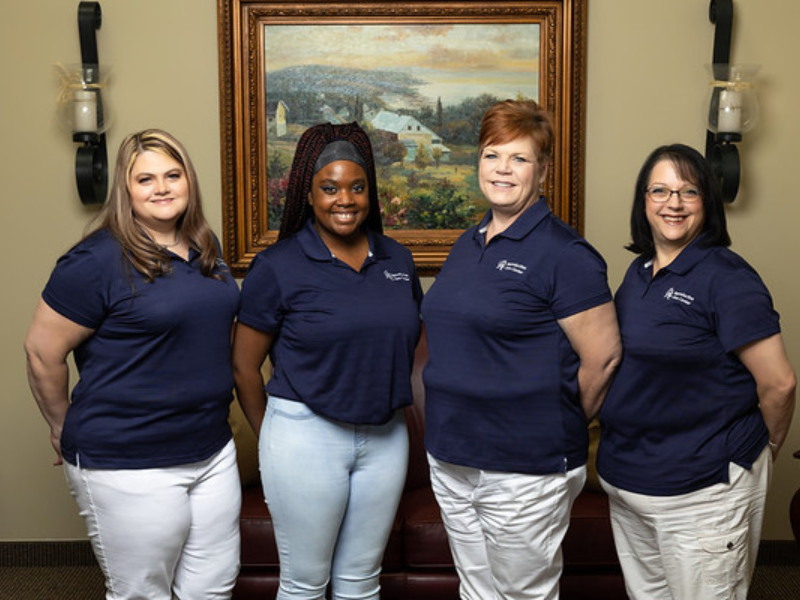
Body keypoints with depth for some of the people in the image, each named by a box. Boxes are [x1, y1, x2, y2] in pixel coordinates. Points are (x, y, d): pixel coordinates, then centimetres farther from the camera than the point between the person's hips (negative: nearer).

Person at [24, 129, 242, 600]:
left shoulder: (205, 248, 7)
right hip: (128, 468, -6)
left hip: (213, 451, 7)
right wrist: (65, 429, 0)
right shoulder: (98, 260, -15)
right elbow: (42, 351, -10)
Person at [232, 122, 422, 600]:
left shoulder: (397, 260, 5)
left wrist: (396, 404, 10)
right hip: (307, 434, -4)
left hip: (385, 436, 4)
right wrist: (270, 437, 4)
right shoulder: (277, 267, -9)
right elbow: (245, 368, -3)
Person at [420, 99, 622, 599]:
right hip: (451, 459, 7)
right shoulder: (469, 243, 10)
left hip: (525, 471, -7)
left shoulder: (562, 253, -15)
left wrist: (561, 428, -1)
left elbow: (603, 357, -15)